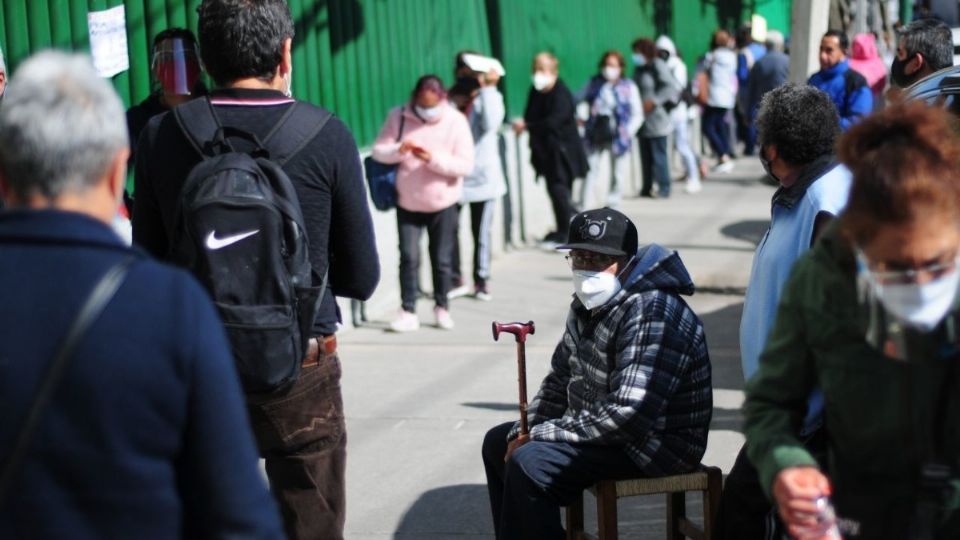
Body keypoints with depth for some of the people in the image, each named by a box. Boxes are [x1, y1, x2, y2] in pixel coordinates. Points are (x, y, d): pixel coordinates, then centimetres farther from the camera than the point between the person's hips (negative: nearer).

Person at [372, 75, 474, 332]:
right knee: (409, 256, -5)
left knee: (442, 259, 8)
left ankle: (442, 307, 25)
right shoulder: (399, 117, -4)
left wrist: (433, 159, -27)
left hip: (443, 204, 0)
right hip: (407, 203, 0)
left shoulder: (456, 121, -9)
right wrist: (398, 150, -25)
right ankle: (408, 312, 0)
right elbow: (378, 150, -4)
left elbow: (466, 165, -14)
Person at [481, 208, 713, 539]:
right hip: (597, 426, 11)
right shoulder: (587, 305, 7)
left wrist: (541, 435, -23)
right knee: (498, 443, 17)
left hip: (655, 443, -11)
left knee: (528, 464, -26)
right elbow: (559, 382, 17)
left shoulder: (649, 314, -25)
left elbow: (627, 414, -31)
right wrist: (523, 433, 0)